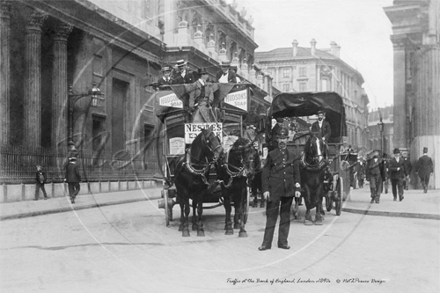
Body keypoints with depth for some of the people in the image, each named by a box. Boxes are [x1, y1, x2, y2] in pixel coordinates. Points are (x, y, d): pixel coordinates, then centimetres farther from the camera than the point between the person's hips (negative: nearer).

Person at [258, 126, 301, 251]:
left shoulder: (293, 156, 11)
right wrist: (265, 189, -7)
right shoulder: (271, 155, 3)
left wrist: (297, 188, 1)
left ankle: (283, 241, 16)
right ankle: (267, 242, 1)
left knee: (285, 216, 7)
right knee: (271, 216, -2)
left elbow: (296, 174, 12)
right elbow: (265, 173, 1)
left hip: (288, 190, 3)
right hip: (274, 190, -2)